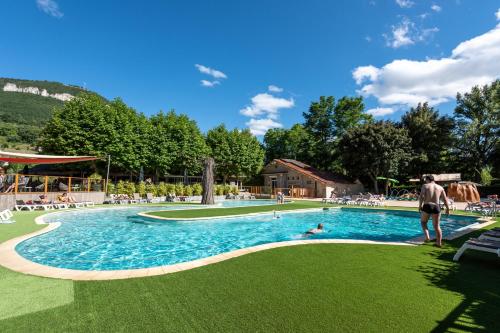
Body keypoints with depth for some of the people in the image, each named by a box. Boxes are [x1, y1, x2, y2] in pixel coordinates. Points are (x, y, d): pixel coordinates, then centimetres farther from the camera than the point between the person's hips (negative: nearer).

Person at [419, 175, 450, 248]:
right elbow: (445, 199, 6)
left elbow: (421, 197, -12)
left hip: (427, 206, -3)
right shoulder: (440, 187, 10)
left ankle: (427, 236, 3)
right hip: (436, 207, 3)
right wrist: (447, 208, 13)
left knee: (423, 222, 18)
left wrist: (420, 205, -4)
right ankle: (439, 243, 14)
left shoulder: (425, 186, -1)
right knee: (437, 226, 11)